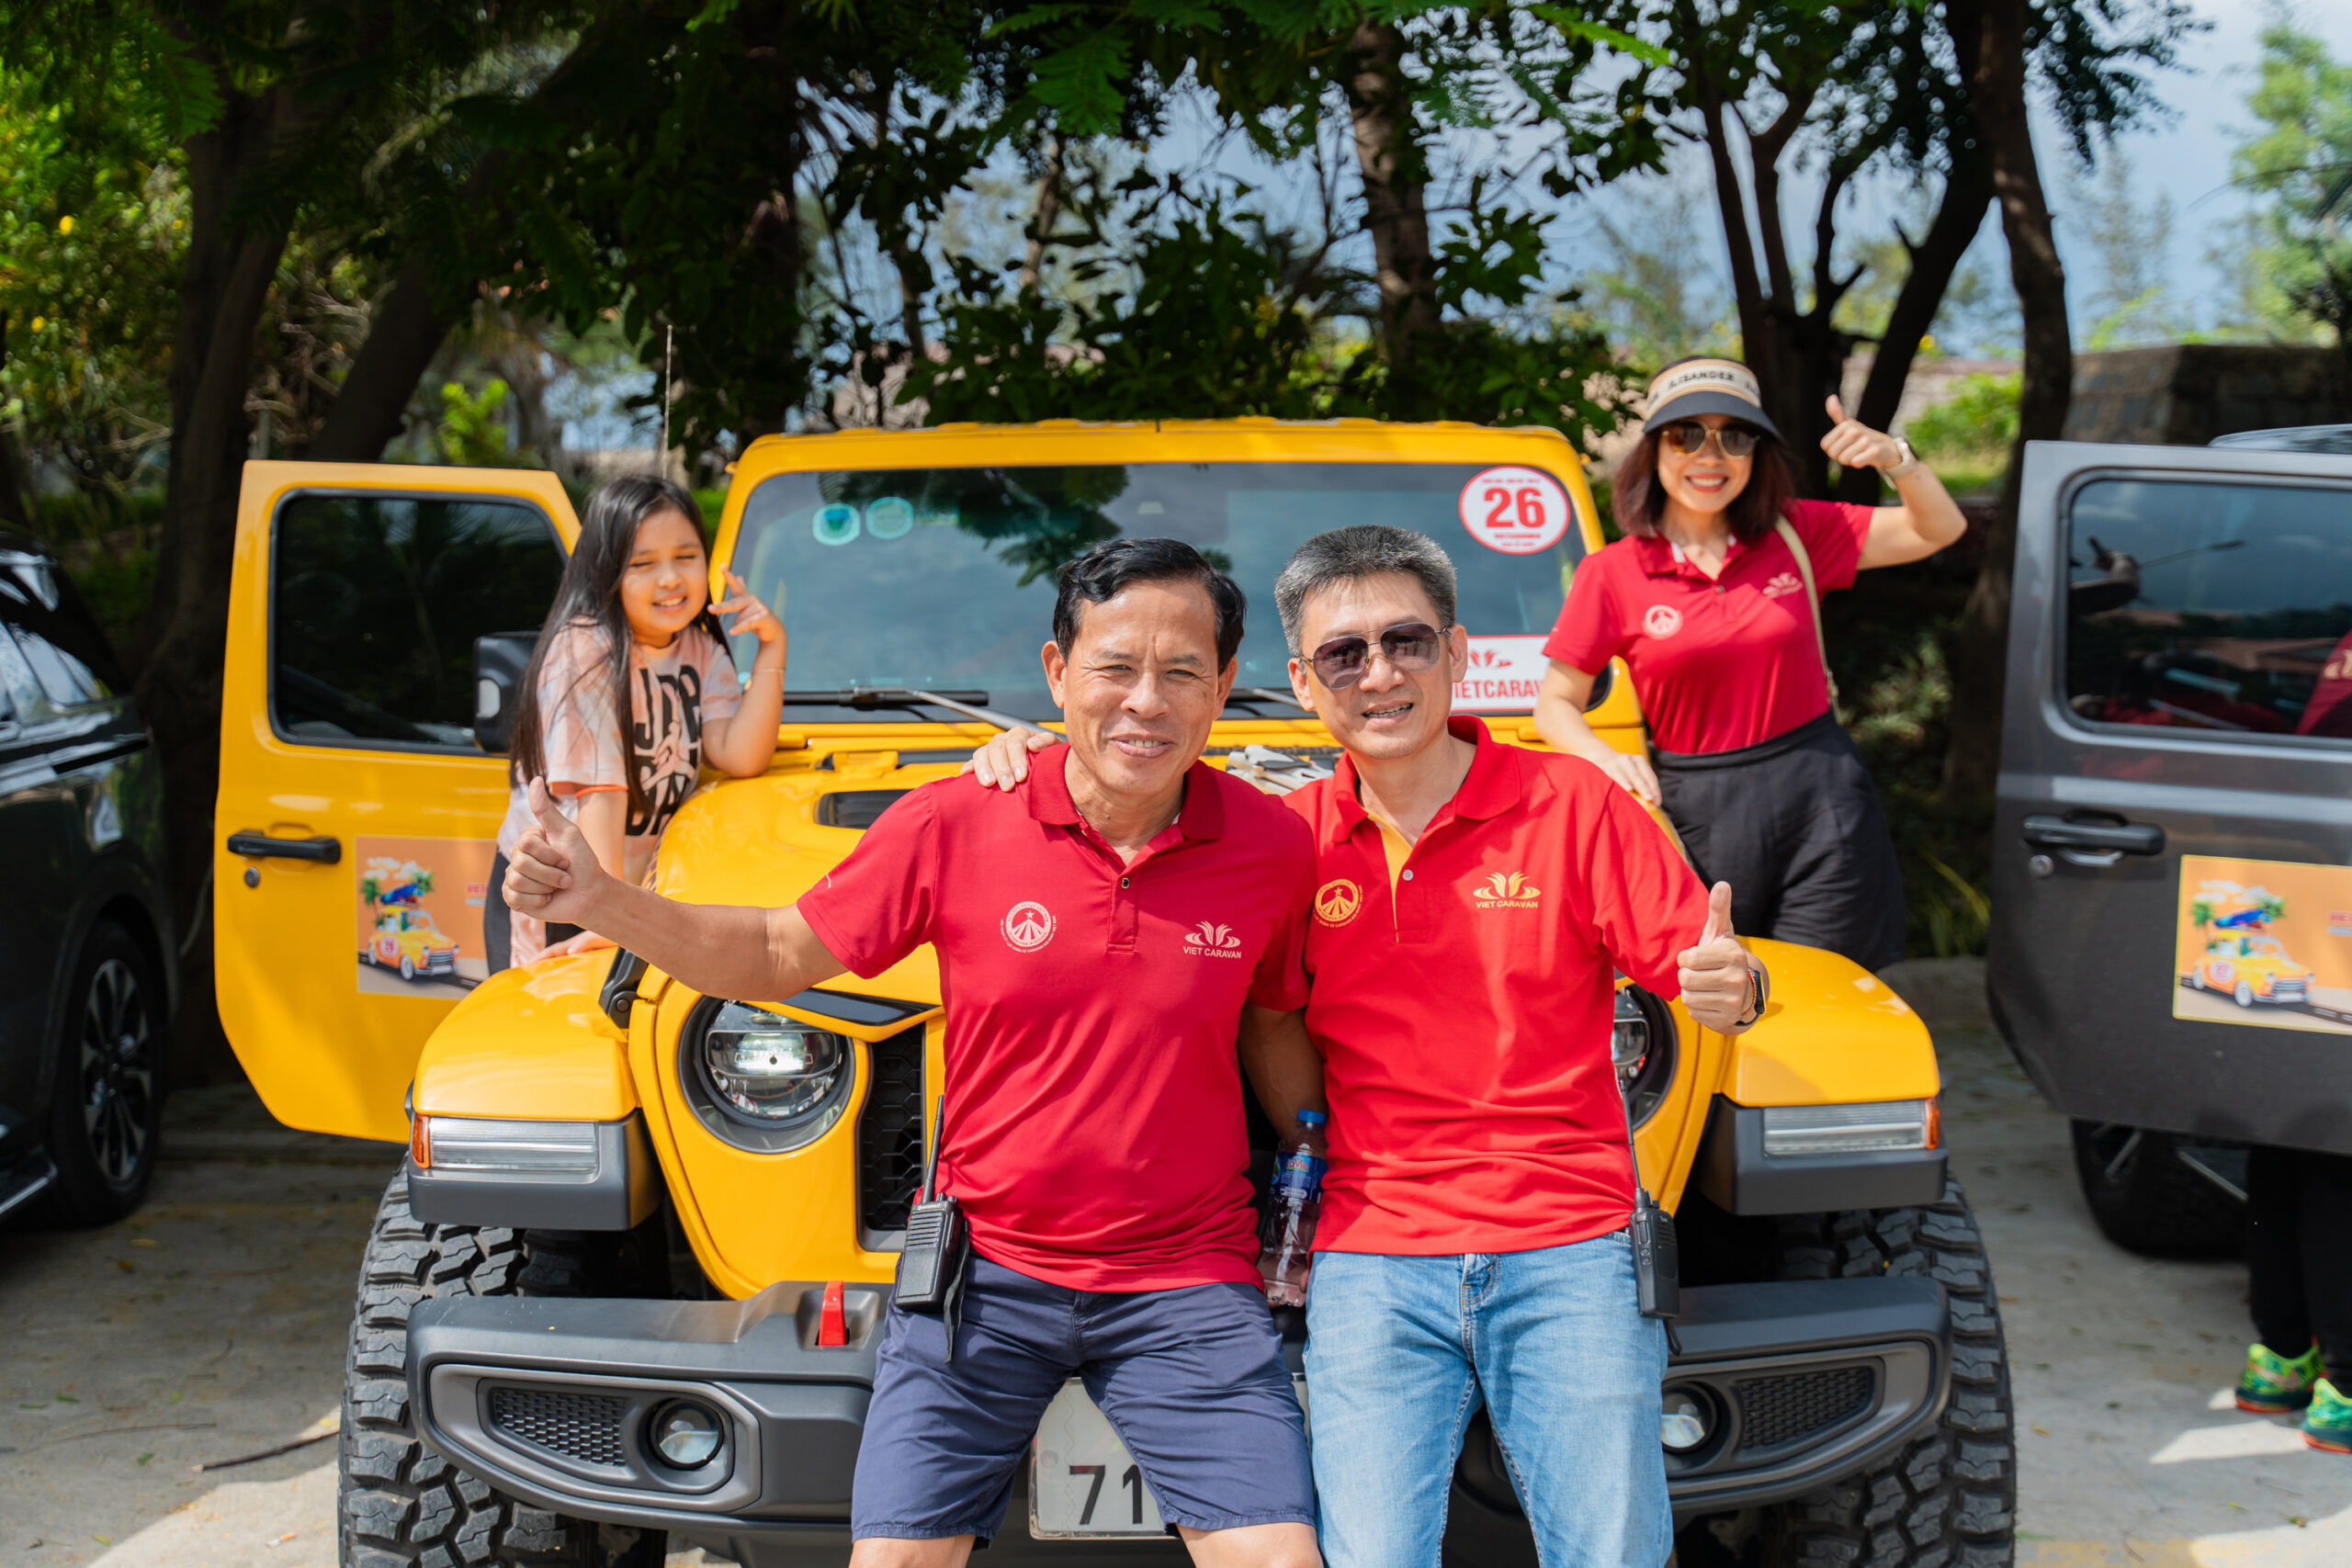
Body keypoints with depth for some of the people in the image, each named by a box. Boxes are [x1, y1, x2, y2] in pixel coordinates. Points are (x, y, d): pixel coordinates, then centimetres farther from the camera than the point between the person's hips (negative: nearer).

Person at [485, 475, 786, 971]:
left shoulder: (702, 651, 3)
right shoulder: (583, 651, -18)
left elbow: (741, 759, -10)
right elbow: (600, 791, -25)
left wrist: (772, 650, -15)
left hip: (646, 889, 6)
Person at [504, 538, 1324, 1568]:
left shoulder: (1271, 846, -4)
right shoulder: (951, 826, -8)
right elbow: (778, 956, 2)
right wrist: (597, 900, -11)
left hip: (1184, 1286, 1)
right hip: (984, 1273, 0)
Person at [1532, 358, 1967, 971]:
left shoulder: (1797, 535, 6)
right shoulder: (1610, 574, 0)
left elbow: (1939, 529, 9)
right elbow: (1555, 704, 3)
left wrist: (1892, 456, -10)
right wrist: (1607, 759, -16)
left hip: (1821, 807, 1)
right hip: (1697, 816, -1)